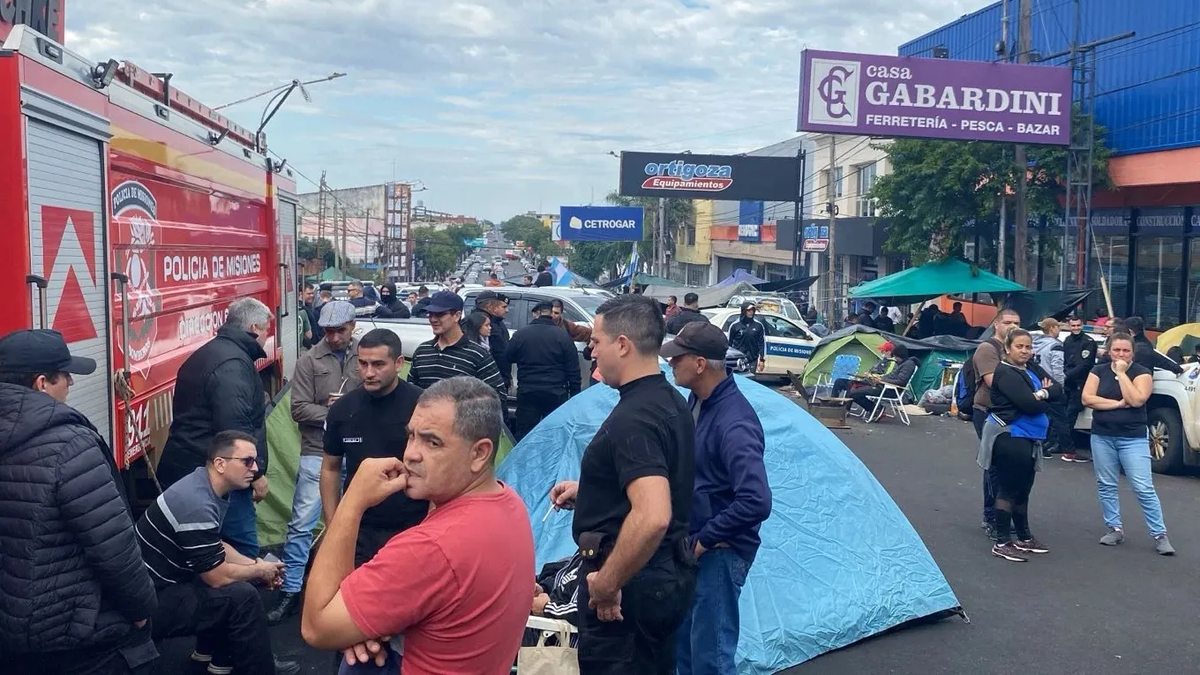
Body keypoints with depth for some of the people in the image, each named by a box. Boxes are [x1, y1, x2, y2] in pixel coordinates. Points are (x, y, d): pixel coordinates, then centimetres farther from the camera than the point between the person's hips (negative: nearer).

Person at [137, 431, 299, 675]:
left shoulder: (203, 486, 2)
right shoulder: (198, 504, -28)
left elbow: (216, 547, 17)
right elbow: (218, 577, -21)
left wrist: (255, 564, 5)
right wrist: (259, 571, -5)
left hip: (163, 583, 10)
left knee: (240, 577, 12)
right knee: (242, 595, -18)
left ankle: (214, 652, 23)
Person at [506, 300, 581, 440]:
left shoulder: (520, 334, -2)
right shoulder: (562, 335, -4)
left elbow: (507, 359, 9)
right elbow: (573, 369, -3)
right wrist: (574, 394, 2)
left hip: (527, 393, 1)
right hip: (556, 393, 0)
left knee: (524, 434, 7)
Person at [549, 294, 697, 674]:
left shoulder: (633, 417, -24)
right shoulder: (671, 403, 7)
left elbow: (652, 516, -36)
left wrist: (607, 582, -25)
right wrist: (587, 491, 20)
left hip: (631, 583, -10)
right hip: (669, 575, 10)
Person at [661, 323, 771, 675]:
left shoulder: (734, 422, -27)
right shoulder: (697, 401, 2)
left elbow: (756, 502, -34)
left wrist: (704, 540, -22)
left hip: (720, 552, -9)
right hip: (692, 545, 9)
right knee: (682, 641, 21)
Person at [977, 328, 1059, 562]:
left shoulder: (1031, 368, 11)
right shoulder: (1005, 373, -15)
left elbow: (1058, 390, 3)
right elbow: (1030, 404, -23)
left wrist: (1042, 394, -15)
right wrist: (1044, 398, -4)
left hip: (1028, 437, 9)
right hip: (1009, 437, -9)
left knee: (1023, 489, 17)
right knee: (1009, 489, -3)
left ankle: (1024, 537, 28)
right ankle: (1002, 542, 4)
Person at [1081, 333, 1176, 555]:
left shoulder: (1142, 372, -4)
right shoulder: (1098, 371, 4)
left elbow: (1136, 400, -19)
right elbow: (1087, 398, -7)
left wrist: (1122, 373, -15)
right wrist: (1118, 404, -14)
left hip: (1133, 438, -3)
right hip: (1102, 437, 3)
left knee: (1144, 488, -6)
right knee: (1106, 486, 9)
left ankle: (1159, 535, 1)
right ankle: (1114, 529, 20)